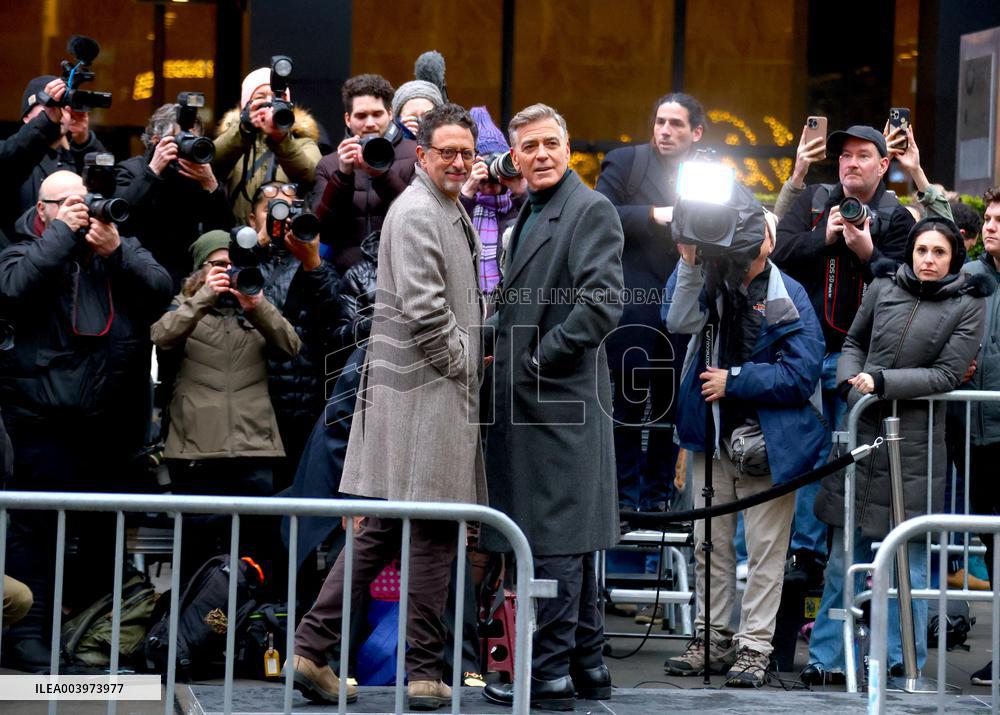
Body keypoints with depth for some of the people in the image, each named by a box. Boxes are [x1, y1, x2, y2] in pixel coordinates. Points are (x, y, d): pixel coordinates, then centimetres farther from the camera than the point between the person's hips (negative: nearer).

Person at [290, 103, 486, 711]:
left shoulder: (451, 210, 21)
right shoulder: (417, 212, -12)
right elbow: (424, 309, -21)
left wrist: (468, 361, 18)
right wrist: (460, 364, -10)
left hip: (440, 387, 10)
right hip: (426, 388, -10)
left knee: (383, 529, 10)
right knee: (433, 531, -4)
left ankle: (312, 648, 10)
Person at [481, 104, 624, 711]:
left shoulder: (591, 210, -9)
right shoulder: (529, 215, 20)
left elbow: (602, 305, -19)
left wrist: (539, 359, -15)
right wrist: (493, 339, 11)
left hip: (562, 399, -10)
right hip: (529, 401, 10)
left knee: (556, 539, -7)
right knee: (568, 539, 14)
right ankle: (588, 666, 21)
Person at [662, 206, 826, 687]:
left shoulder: (790, 297, -9)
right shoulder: (712, 281, 2)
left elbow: (801, 375, -14)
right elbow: (680, 322, -16)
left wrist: (733, 380, -14)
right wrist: (689, 263, -22)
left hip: (766, 443, -5)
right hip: (714, 436, 5)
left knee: (765, 549, 0)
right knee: (709, 543, 12)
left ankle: (754, 648, 5)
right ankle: (711, 638, 23)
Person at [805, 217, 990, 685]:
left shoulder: (969, 305, -2)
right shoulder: (884, 287, 7)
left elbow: (946, 374, -8)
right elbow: (854, 343, 18)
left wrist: (882, 381, -14)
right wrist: (850, 381, -2)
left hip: (916, 443, -3)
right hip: (861, 432, 3)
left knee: (909, 562, 1)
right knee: (844, 556, 7)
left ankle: (904, 666, 11)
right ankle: (828, 658, 14)